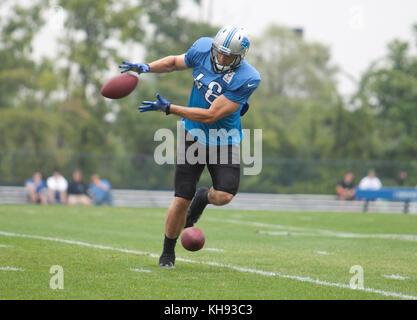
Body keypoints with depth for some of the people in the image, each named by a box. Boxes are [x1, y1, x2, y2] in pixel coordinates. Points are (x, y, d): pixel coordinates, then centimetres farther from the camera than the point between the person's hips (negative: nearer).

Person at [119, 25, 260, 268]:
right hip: (194, 135, 2)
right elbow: (176, 62, 11)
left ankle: (203, 197, 19)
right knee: (182, 200, -5)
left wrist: (169, 108, -25)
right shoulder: (203, 49, -12)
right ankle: (168, 253, 15)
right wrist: (145, 68, -5)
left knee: (224, 196, -20)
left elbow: (211, 115, -26)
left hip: (225, 141, -2)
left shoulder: (247, 79, -25)